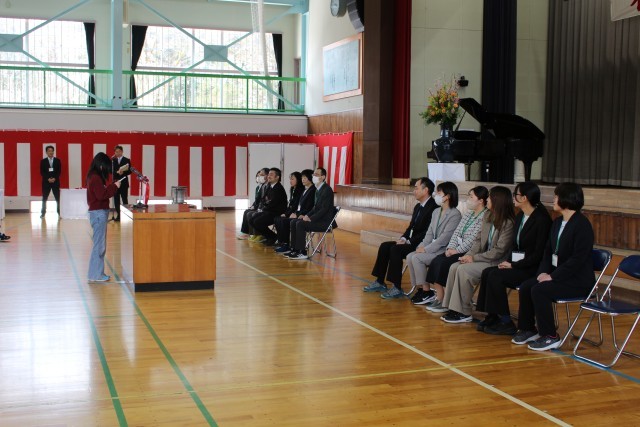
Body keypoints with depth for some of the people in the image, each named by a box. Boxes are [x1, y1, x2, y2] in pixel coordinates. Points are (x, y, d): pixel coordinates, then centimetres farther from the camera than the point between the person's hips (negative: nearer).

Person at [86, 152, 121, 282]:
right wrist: (114, 186, -13)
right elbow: (101, 195, -20)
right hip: (99, 213, -10)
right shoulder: (96, 178, -16)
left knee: (99, 245, 13)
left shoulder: (94, 176, 14)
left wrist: (112, 186, 8)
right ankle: (95, 274, 0)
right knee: (99, 245, -5)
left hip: (98, 213, 10)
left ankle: (97, 273, 19)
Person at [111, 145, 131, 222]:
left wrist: (123, 172, -20)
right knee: (116, 200, 5)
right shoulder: (113, 160, 9)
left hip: (124, 183, -3)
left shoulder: (127, 160, 2)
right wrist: (117, 172, -14)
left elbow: (129, 171, -4)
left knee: (124, 200, -3)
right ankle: (117, 216, 10)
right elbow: (111, 171, 2)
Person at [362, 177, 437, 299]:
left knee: (396, 249, -27)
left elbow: (428, 233, -22)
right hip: (411, 242, 10)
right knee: (384, 246, -3)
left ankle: (397, 288, -22)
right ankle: (380, 282, 2)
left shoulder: (434, 208, -17)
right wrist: (403, 238, -1)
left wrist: (409, 241, -19)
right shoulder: (418, 206, 15)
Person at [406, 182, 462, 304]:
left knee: (417, 258, -23)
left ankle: (427, 292, -13)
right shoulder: (436, 212, 15)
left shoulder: (455, 214, -12)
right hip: (433, 247, 8)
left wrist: (426, 249, -19)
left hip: (445, 250, -8)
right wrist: (422, 246, -4)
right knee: (410, 256, -12)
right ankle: (419, 289, -4)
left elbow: (445, 237, -19)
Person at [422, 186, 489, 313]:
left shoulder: (484, 217, -13)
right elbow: (457, 232, 13)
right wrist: (450, 247, -2)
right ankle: (438, 298, -12)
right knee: (436, 261, -13)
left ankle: (443, 301, -13)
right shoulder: (468, 214, 16)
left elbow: (473, 240, -19)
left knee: (444, 263, -24)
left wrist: (456, 250, -16)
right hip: (458, 250, 8)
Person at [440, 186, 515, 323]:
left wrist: (474, 258, -16)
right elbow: (479, 240, 13)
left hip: (496, 263, -8)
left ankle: (464, 313, -14)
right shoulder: (488, 217, 11)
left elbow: (499, 251, -18)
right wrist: (469, 255, -5)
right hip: (484, 259, 8)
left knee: (463, 270, -24)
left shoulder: (508, 223, -16)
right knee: (454, 267, -12)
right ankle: (453, 309, -9)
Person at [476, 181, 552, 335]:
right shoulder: (519, 217, 12)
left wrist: (513, 265, -17)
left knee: (496, 275, -24)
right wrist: (509, 262, 0)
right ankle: (492, 317, -9)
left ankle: (506, 322, -13)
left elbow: (539, 254, -17)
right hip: (517, 264, 8)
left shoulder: (541, 219, -14)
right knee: (487, 272, -14)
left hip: (533, 269, -8)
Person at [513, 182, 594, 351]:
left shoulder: (582, 225, -16)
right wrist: (543, 272, -3)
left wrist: (553, 276, -21)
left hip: (577, 280, -8)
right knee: (525, 287, -9)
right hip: (556, 274, 8)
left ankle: (550, 337, -13)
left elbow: (578, 259, -22)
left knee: (539, 290, -25)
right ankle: (527, 329, 6)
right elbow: (548, 250, 15)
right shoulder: (557, 222, 13)